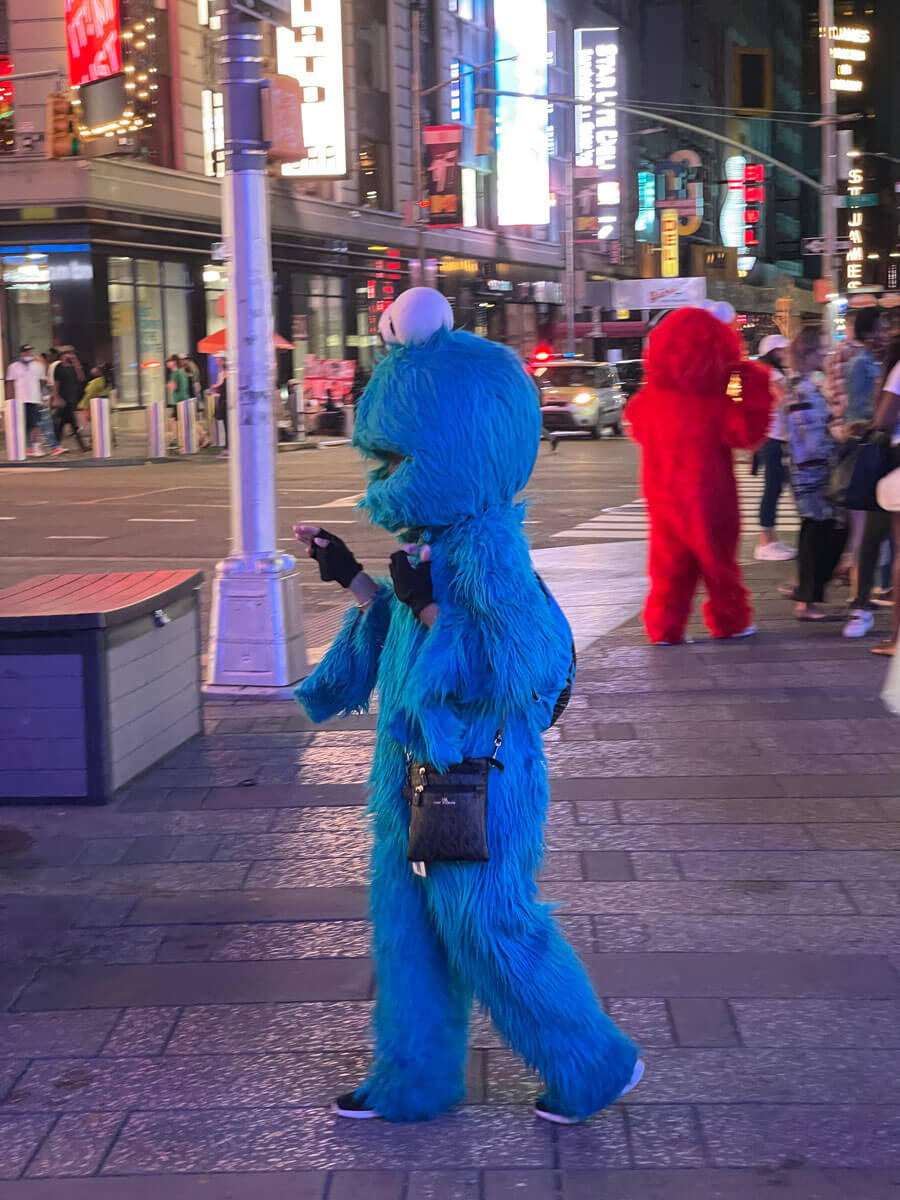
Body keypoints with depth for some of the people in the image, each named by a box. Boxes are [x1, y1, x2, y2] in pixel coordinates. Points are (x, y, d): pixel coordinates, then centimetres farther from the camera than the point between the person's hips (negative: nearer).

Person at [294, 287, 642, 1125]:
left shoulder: (485, 542, -22)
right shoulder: (432, 534, 6)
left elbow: (518, 662, -27)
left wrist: (427, 606, -24)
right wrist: (351, 579, 10)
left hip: (474, 775, -9)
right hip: (418, 767, 9)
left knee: (487, 926, 2)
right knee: (405, 918, 16)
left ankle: (594, 1063, 21)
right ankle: (413, 1078, 31)